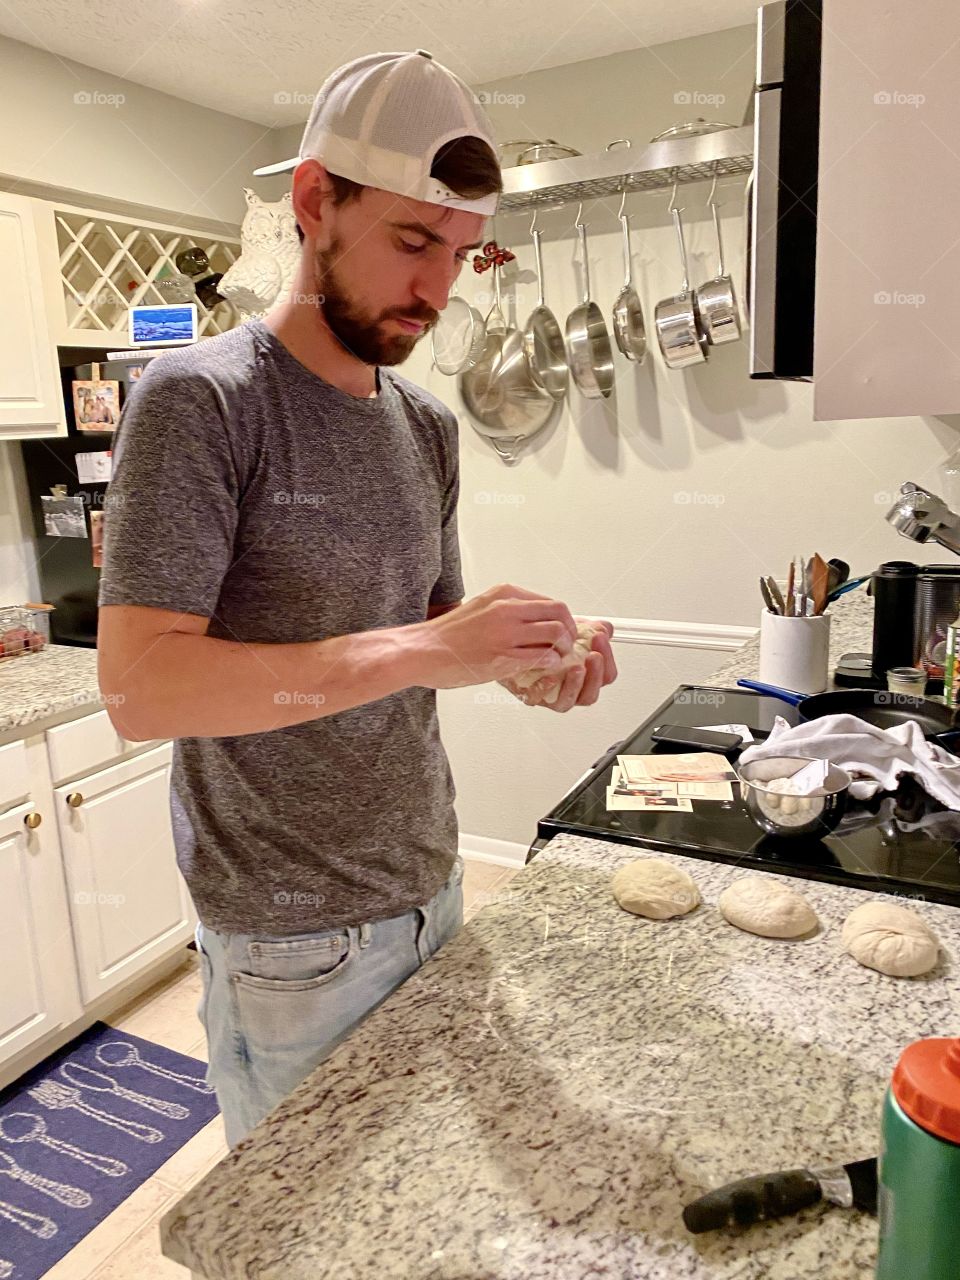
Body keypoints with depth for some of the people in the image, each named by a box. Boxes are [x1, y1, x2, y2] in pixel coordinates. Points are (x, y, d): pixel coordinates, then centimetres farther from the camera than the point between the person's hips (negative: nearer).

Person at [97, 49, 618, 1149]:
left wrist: (524, 661, -10)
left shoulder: (428, 427, 5)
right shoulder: (197, 399, -15)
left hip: (430, 891, 6)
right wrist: (424, 650, -30)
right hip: (293, 942, -6)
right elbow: (140, 687, -24)